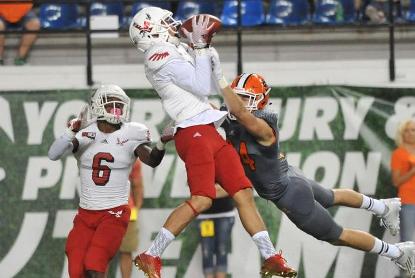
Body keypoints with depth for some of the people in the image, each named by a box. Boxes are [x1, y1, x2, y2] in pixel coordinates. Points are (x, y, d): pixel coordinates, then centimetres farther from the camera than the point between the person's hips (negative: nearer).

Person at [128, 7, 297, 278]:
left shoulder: (175, 52, 22)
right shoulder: (162, 56, -7)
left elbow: (211, 87, 25)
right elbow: (203, 88, -11)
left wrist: (205, 47, 20)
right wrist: (200, 46, -6)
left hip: (210, 133, 10)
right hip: (193, 132, -10)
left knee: (244, 194, 5)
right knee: (201, 199, -20)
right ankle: (151, 256, -17)